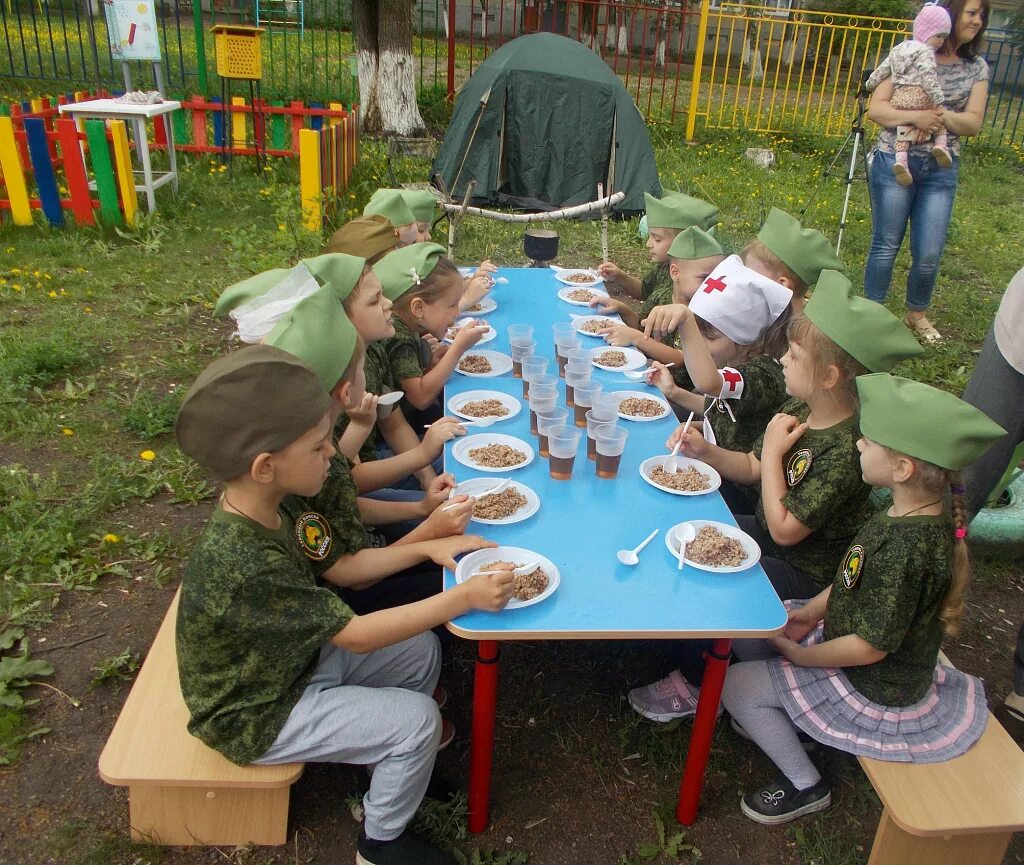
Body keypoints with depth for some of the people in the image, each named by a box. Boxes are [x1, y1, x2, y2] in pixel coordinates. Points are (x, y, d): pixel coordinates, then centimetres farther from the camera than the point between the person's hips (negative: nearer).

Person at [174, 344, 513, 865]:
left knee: (421, 651, 5)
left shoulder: (262, 512, -12)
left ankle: (393, 770, 26)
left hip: (295, 659, 8)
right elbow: (358, 636, -31)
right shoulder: (244, 567, -38)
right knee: (417, 720, -12)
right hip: (258, 714, -8)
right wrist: (463, 598, -29)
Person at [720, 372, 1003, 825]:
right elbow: (855, 579, 6)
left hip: (876, 691, -8)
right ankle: (781, 720, 26)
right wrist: (810, 613, -3)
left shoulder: (906, 549, -37)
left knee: (735, 684, -5)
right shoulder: (909, 514, -10)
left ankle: (804, 786, 14)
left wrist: (800, 655, -14)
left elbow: (870, 647, -28)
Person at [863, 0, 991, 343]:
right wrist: (915, 116, -24)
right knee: (886, 245, 3)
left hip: (941, 170, 3)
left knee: (929, 253, 3)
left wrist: (942, 115, -18)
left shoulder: (977, 68, 8)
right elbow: (875, 109, -8)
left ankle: (917, 314, 26)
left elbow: (974, 123, 1)